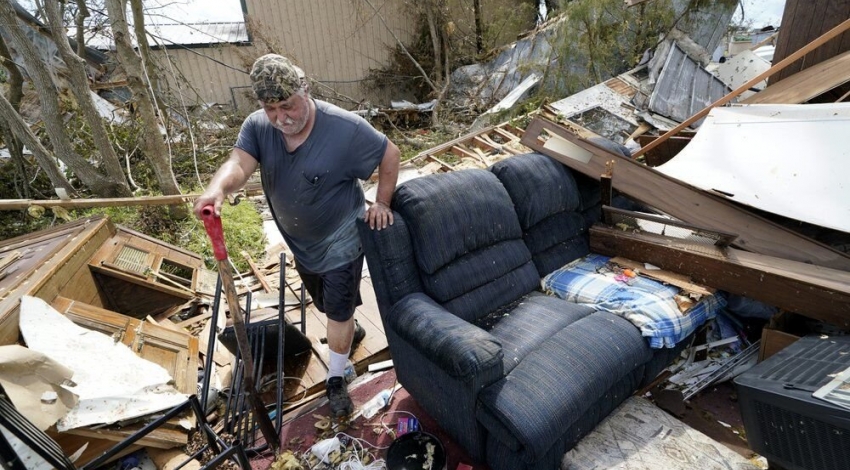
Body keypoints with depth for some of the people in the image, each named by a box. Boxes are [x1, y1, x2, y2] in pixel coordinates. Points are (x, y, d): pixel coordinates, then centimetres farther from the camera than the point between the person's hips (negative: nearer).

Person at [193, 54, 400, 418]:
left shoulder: (345, 128, -26)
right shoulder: (257, 126, -14)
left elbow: (390, 154, -15)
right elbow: (238, 164, -30)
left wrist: (382, 203, -15)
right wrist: (217, 189, -52)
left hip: (341, 241, -5)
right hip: (300, 242, 5)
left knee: (339, 312, 7)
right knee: (326, 305, 26)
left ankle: (336, 380, 29)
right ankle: (347, 330, 59)